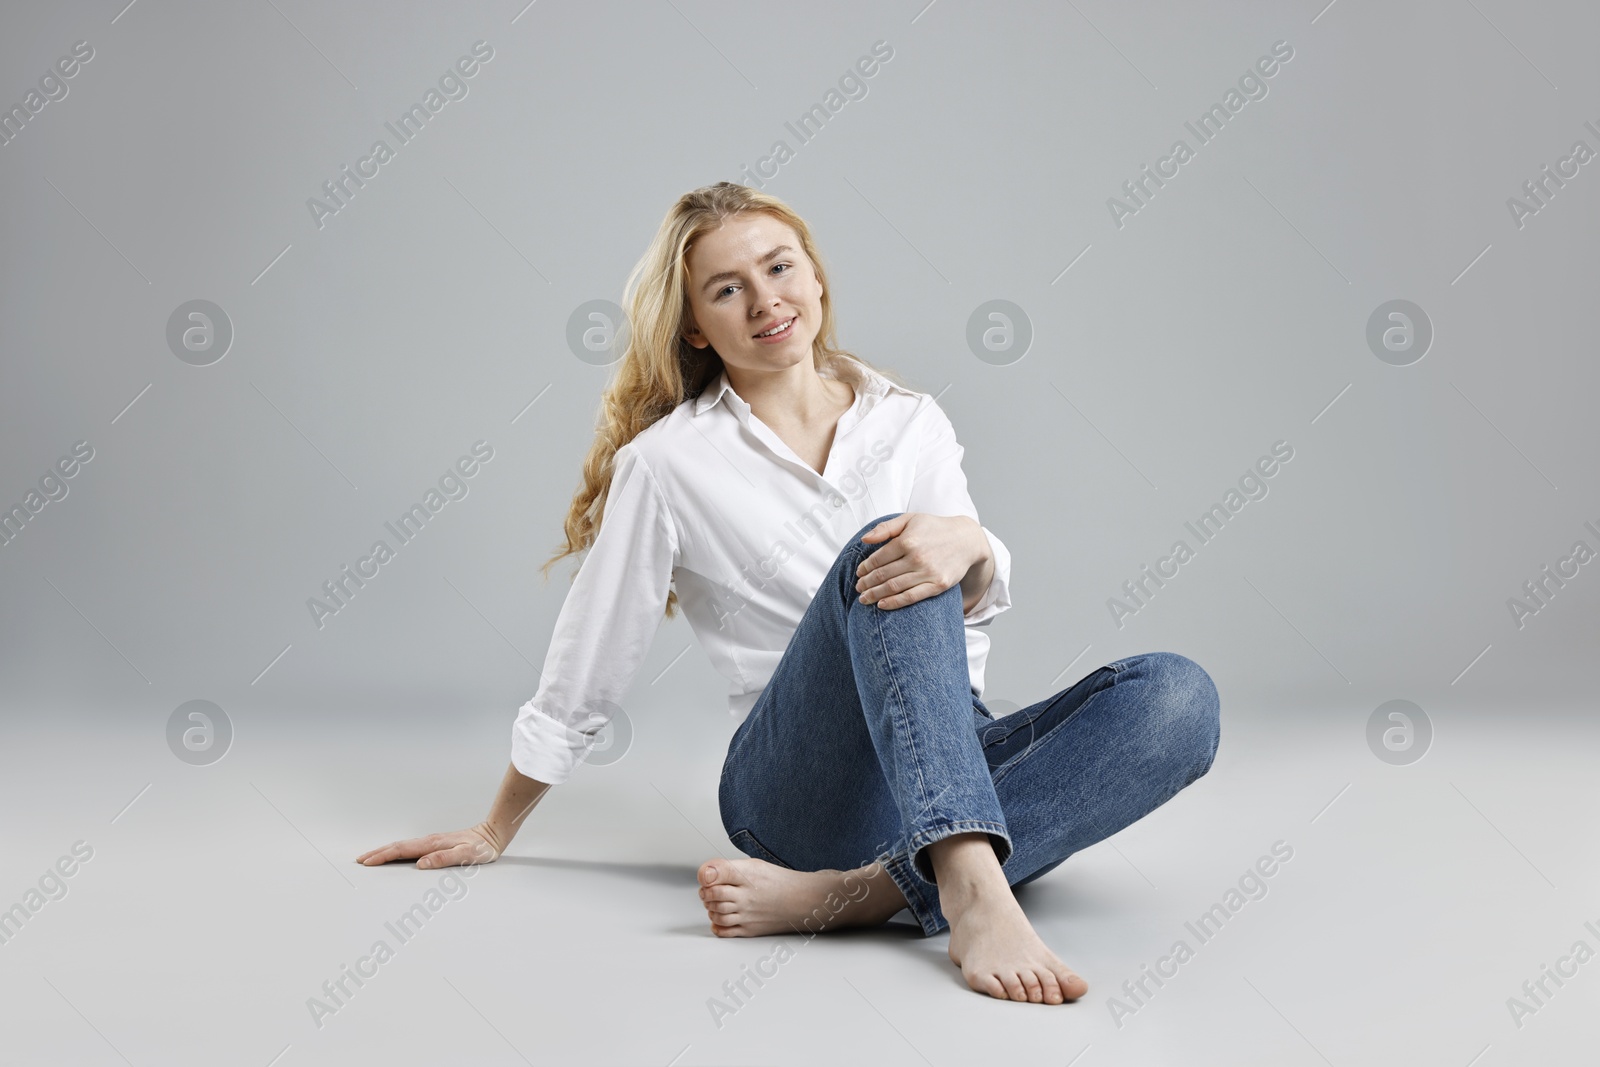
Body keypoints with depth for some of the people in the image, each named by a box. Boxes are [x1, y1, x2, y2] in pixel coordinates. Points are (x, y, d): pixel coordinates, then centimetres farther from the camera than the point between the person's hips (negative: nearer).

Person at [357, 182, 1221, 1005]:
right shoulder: (668, 461, 3)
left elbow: (980, 598, 0)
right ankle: (971, 892, -46)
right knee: (881, 547, -29)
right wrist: (493, 835, 13)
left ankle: (843, 895, -34)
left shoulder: (911, 422, 13)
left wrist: (968, 549, -24)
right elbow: (585, 672, 8)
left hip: (952, 761, 4)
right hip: (799, 783, -4)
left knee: (1178, 694, -23)